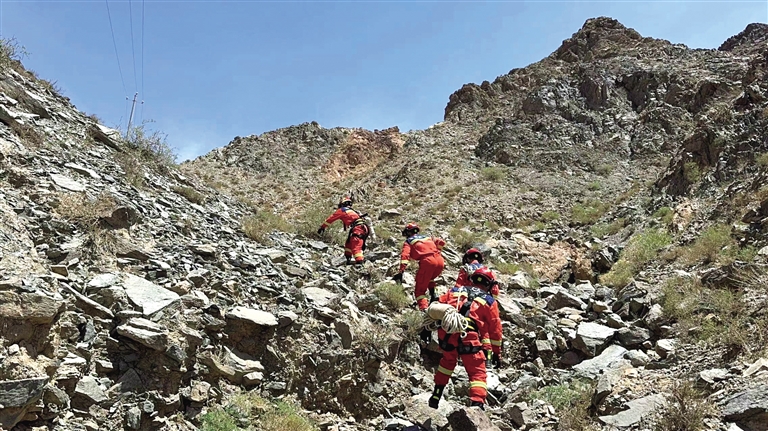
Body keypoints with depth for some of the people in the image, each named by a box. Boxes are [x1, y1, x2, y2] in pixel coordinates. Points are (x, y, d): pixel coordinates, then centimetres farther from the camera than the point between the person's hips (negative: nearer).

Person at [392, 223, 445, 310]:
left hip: (427, 261, -5)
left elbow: (405, 256, 0)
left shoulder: (408, 242, 18)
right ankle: (433, 295, 18)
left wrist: (401, 272, -8)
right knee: (429, 278, 35)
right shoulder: (427, 237, 32)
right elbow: (441, 242, 19)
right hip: (440, 261, 5)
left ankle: (423, 308, -18)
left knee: (420, 290, 2)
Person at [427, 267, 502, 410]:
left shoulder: (455, 290, 21)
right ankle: (477, 405, -11)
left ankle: (435, 397, 35)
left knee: (447, 361, 31)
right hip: (468, 338, -4)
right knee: (477, 373, 8)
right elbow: (495, 328, 16)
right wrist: (497, 351, 25)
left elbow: (435, 308, 18)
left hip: (446, 335, 4)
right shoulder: (488, 301, 14)